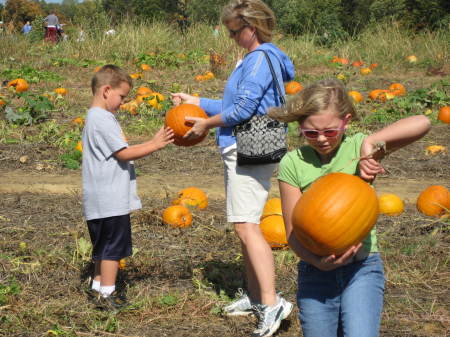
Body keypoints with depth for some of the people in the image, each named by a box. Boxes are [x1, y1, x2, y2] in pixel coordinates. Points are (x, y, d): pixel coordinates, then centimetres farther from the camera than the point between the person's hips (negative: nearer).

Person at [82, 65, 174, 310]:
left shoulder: (98, 118, 17)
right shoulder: (102, 119, -16)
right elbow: (124, 153, -19)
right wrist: (154, 145, -15)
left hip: (104, 200, 11)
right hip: (110, 200, -11)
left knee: (104, 246, 18)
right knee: (113, 246, -3)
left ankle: (98, 287, 27)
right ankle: (107, 294, 2)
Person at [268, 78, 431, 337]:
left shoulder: (357, 147, -5)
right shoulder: (293, 163, -4)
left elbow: (422, 124, -16)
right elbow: (292, 231, -6)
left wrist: (371, 142, -23)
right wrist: (318, 261, -23)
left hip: (361, 268, -1)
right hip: (315, 270, 2)